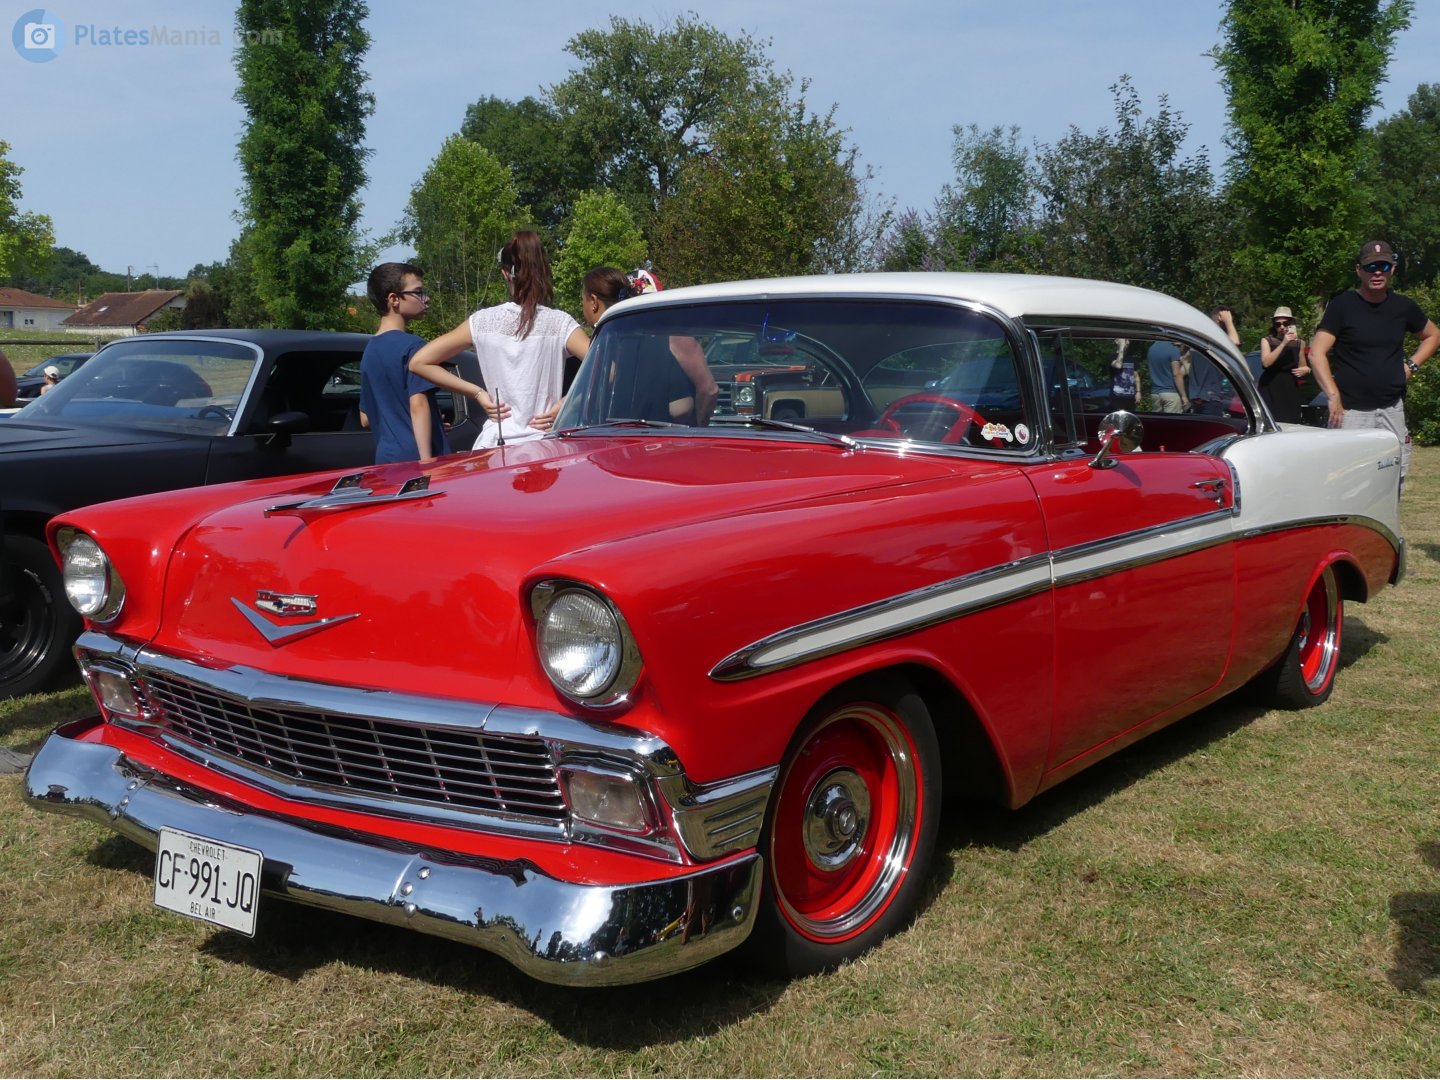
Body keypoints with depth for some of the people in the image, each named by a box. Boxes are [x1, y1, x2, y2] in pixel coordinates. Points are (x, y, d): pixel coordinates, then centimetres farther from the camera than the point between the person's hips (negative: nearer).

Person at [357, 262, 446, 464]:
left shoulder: (369, 351, 15)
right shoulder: (412, 345, -9)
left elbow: (366, 419, 19)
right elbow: (418, 404, -19)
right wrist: (427, 461, -23)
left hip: (386, 458, 8)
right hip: (414, 456, -8)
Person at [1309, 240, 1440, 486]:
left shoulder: (1403, 307, 9)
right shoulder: (1342, 306, -4)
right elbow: (1317, 352, -11)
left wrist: (1411, 365, 10)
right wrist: (1333, 396, -20)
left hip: (1392, 409, 5)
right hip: (1351, 411, -5)